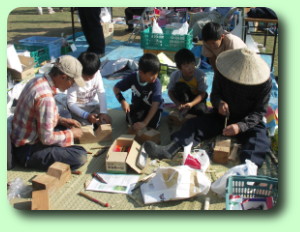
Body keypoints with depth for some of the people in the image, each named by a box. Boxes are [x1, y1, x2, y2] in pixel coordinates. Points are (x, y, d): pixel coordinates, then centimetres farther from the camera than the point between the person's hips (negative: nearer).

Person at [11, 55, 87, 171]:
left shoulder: (37, 80, -1)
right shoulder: (46, 96, -30)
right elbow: (47, 138, -25)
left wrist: (60, 120, 6)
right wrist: (71, 134, -10)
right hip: (27, 151, -9)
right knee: (80, 156, -18)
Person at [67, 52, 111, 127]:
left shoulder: (97, 73, -13)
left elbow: (101, 93, -15)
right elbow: (71, 103, -24)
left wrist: (103, 112, -29)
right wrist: (86, 115, -37)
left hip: (93, 105, 3)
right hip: (78, 108, -3)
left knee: (107, 121, -18)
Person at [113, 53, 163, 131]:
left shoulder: (156, 83, -32)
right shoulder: (133, 77, -24)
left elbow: (155, 105, -37)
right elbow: (116, 88, -12)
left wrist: (145, 123, -46)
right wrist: (122, 101, -31)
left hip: (152, 107, -2)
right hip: (137, 105, 3)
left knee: (152, 125, -23)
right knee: (130, 120, -20)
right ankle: (141, 115, 10)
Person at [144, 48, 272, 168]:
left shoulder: (264, 82, -18)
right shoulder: (222, 74, -12)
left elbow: (259, 112, -16)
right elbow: (214, 94, 0)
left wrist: (240, 126, -33)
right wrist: (219, 102, -27)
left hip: (248, 122, -2)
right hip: (222, 116, 2)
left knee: (260, 142, -33)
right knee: (194, 123, -20)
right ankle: (169, 150, -41)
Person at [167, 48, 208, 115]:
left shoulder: (200, 75, -27)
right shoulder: (175, 75, -23)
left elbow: (202, 93, -22)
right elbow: (170, 92, -13)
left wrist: (191, 104, -39)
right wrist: (177, 103, -30)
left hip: (197, 99, -1)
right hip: (183, 98, 1)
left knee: (200, 110, -32)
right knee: (179, 85, -30)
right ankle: (183, 110, -17)